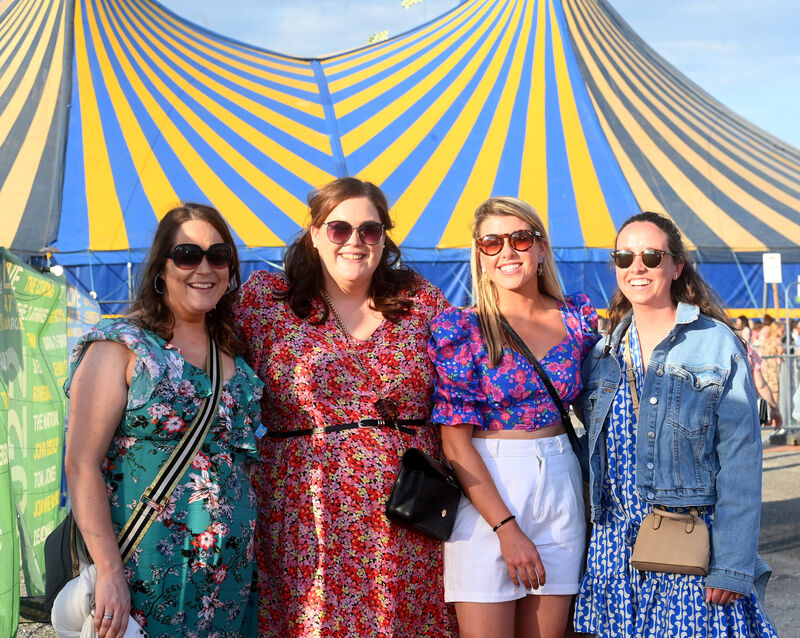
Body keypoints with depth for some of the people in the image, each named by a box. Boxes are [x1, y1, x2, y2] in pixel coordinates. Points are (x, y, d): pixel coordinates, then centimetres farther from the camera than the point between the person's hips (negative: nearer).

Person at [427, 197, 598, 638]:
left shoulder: (578, 318, 6)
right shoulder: (460, 328, -5)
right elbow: (455, 440, -9)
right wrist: (506, 528, -15)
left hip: (561, 489, 4)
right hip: (485, 493, -3)